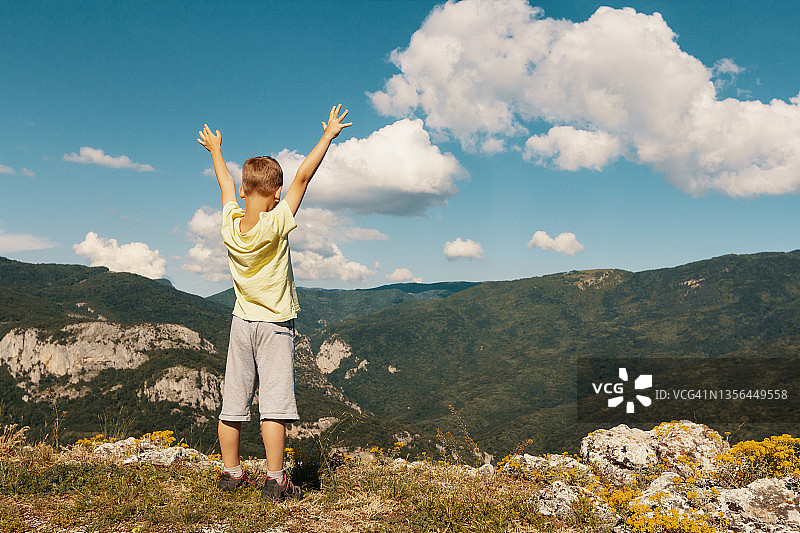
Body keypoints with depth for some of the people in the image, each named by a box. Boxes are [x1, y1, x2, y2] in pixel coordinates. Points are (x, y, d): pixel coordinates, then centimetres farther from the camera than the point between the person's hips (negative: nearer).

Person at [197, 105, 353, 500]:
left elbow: (226, 183, 11)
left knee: (233, 403, 9)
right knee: (274, 404, -3)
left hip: (242, 323, 5)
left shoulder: (229, 224, -6)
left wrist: (215, 150, 29)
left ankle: (231, 473, 21)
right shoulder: (276, 225, -18)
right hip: (275, 325, -5)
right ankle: (275, 481, 0)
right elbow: (303, 176, -13)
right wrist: (328, 136, -5)